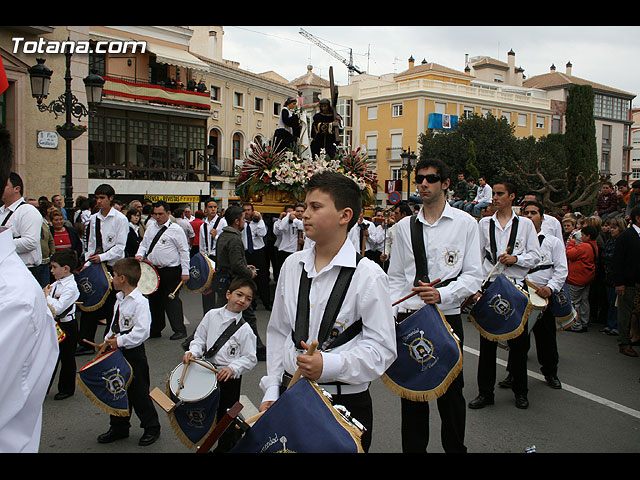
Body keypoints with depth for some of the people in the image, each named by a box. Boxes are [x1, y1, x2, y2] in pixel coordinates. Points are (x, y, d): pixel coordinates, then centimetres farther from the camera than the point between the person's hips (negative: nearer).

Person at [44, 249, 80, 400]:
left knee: (67, 357, 7)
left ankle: (67, 389, 22)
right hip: (55, 324, 8)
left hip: (67, 326, -8)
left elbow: (58, 308, -28)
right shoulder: (56, 283, 5)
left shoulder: (70, 286, -21)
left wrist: (47, 295, -15)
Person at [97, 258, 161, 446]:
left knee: (138, 393, 3)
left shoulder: (140, 302, -20)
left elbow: (142, 332, -26)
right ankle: (119, 427, 35)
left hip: (134, 354, -9)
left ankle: (151, 428, 20)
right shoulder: (120, 298, 9)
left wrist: (119, 341, -23)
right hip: (118, 352, 9)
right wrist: (107, 340, 7)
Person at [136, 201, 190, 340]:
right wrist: (140, 254, -2)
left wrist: (185, 271, -11)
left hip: (171, 271, -6)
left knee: (171, 300, -4)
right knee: (154, 300, 13)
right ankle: (155, 330, 25)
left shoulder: (175, 229, -7)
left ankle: (179, 330, 6)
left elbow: (184, 251, -8)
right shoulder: (151, 227, 11)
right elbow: (144, 244, 20)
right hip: (153, 269, 7)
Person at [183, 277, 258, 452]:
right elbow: (200, 338, 7)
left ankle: (224, 447, 28)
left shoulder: (245, 330, -10)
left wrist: (232, 368, -23)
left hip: (230, 378, -4)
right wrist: (193, 352, -10)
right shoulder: (212, 315, 0)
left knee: (225, 416, 6)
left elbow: (250, 359, -9)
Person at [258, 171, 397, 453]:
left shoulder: (368, 275, -13)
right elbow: (277, 331, 9)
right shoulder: (292, 265, 3)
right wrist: (271, 392, 4)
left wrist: (329, 365, -26)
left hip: (345, 401, -4)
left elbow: (382, 348, -13)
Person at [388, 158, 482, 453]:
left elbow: (473, 275, -3)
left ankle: (455, 448, 31)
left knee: (451, 393, 10)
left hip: (447, 317, -2)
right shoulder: (404, 227, 7)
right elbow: (395, 277, 9)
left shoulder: (465, 223, 1)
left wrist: (442, 294, -20)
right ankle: (413, 448, 27)